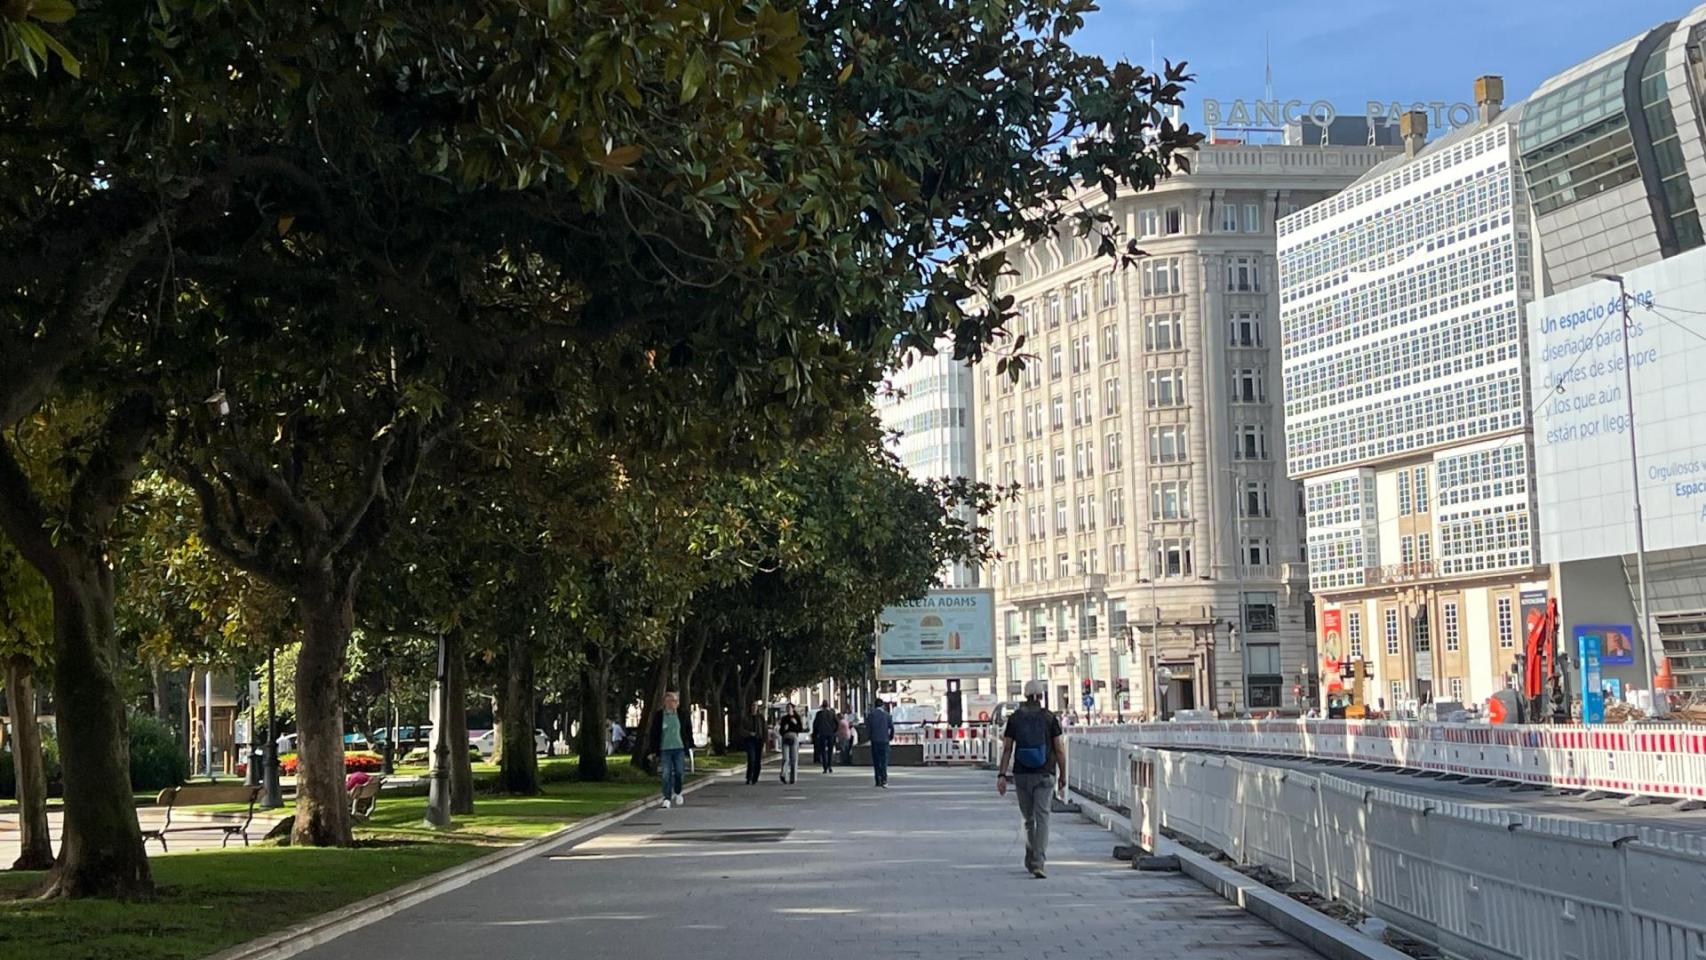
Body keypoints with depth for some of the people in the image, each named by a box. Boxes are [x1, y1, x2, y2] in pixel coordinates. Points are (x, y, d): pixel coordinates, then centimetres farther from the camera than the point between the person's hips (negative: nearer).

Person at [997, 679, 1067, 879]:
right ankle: (1038, 863, -20)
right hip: (1044, 774, -2)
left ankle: (1031, 860, 26)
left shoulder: (1014, 718, 3)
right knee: (1041, 818, -7)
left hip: (1021, 774, 2)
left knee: (1028, 818, 17)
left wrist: (1002, 775, -3)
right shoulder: (1050, 718, -2)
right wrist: (1062, 778, 4)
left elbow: (1007, 748, -2)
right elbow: (1059, 750, -3)